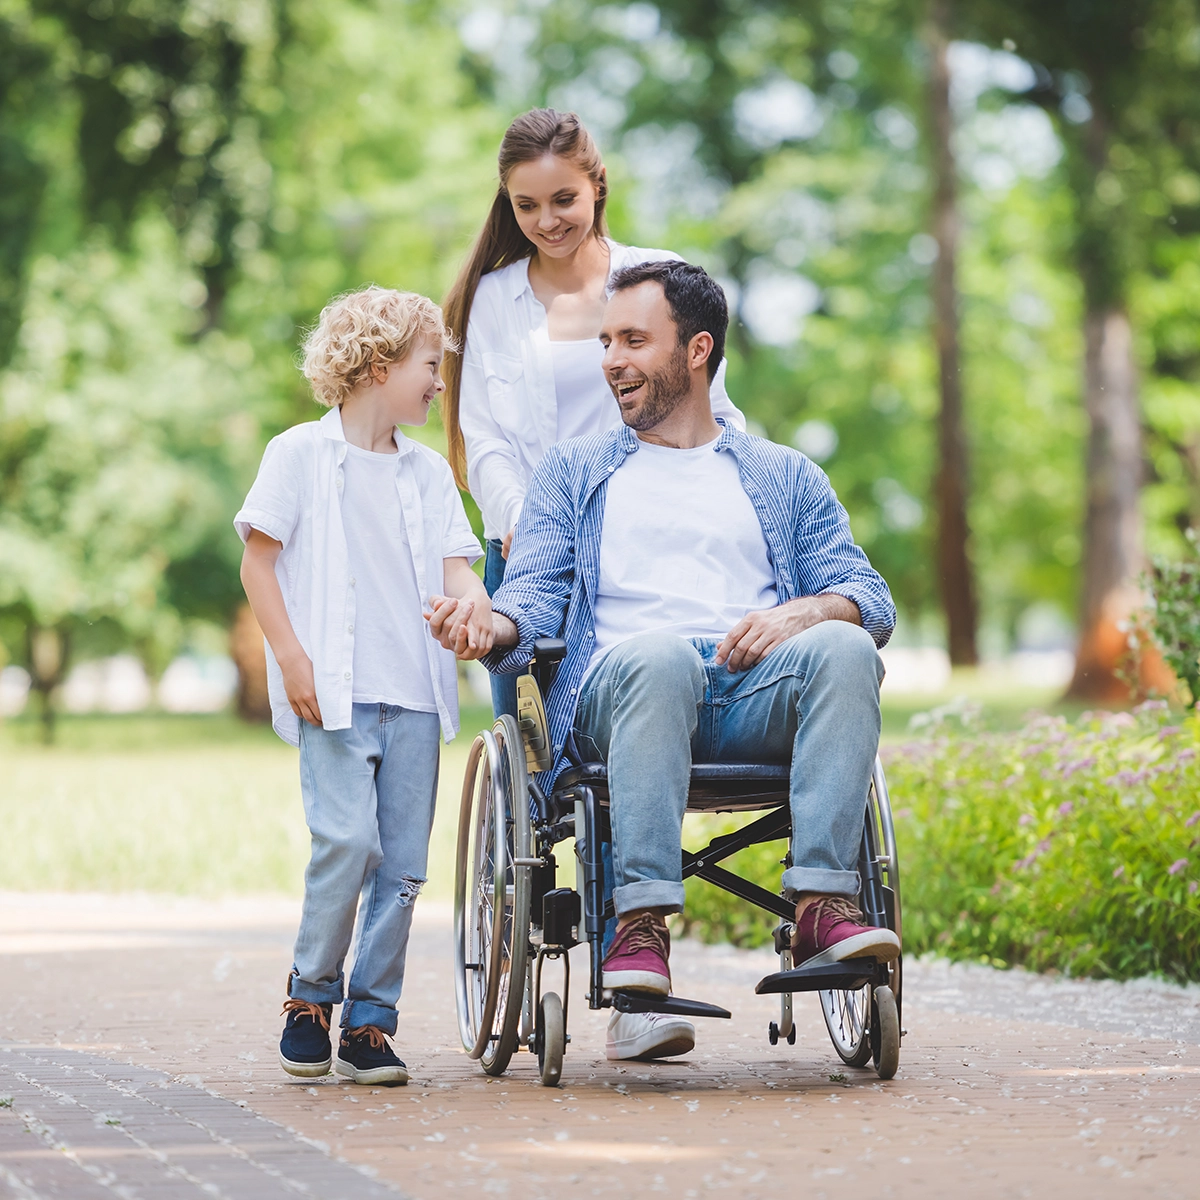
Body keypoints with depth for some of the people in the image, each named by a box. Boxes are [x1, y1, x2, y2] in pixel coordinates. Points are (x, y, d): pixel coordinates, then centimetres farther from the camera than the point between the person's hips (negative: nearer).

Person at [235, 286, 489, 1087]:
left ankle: (371, 1020, 11)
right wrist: (291, 657, -9)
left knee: (403, 861, 2)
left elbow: (454, 563, 9)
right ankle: (311, 994, 3)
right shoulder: (301, 454, 2)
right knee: (348, 840, -17)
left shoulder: (428, 472, 15)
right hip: (334, 690, -5)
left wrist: (475, 602, -15)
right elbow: (258, 562, 1)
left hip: (415, 694, 5)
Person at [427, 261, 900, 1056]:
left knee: (844, 650, -33)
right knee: (659, 655, -39)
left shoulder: (786, 477, 26)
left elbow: (870, 599, 14)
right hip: (621, 693, -1)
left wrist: (803, 612, -10)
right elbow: (535, 595, 11)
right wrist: (492, 625, -13)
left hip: (758, 694, 2)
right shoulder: (576, 473, 26)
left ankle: (824, 903, -38)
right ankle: (642, 923, -42)